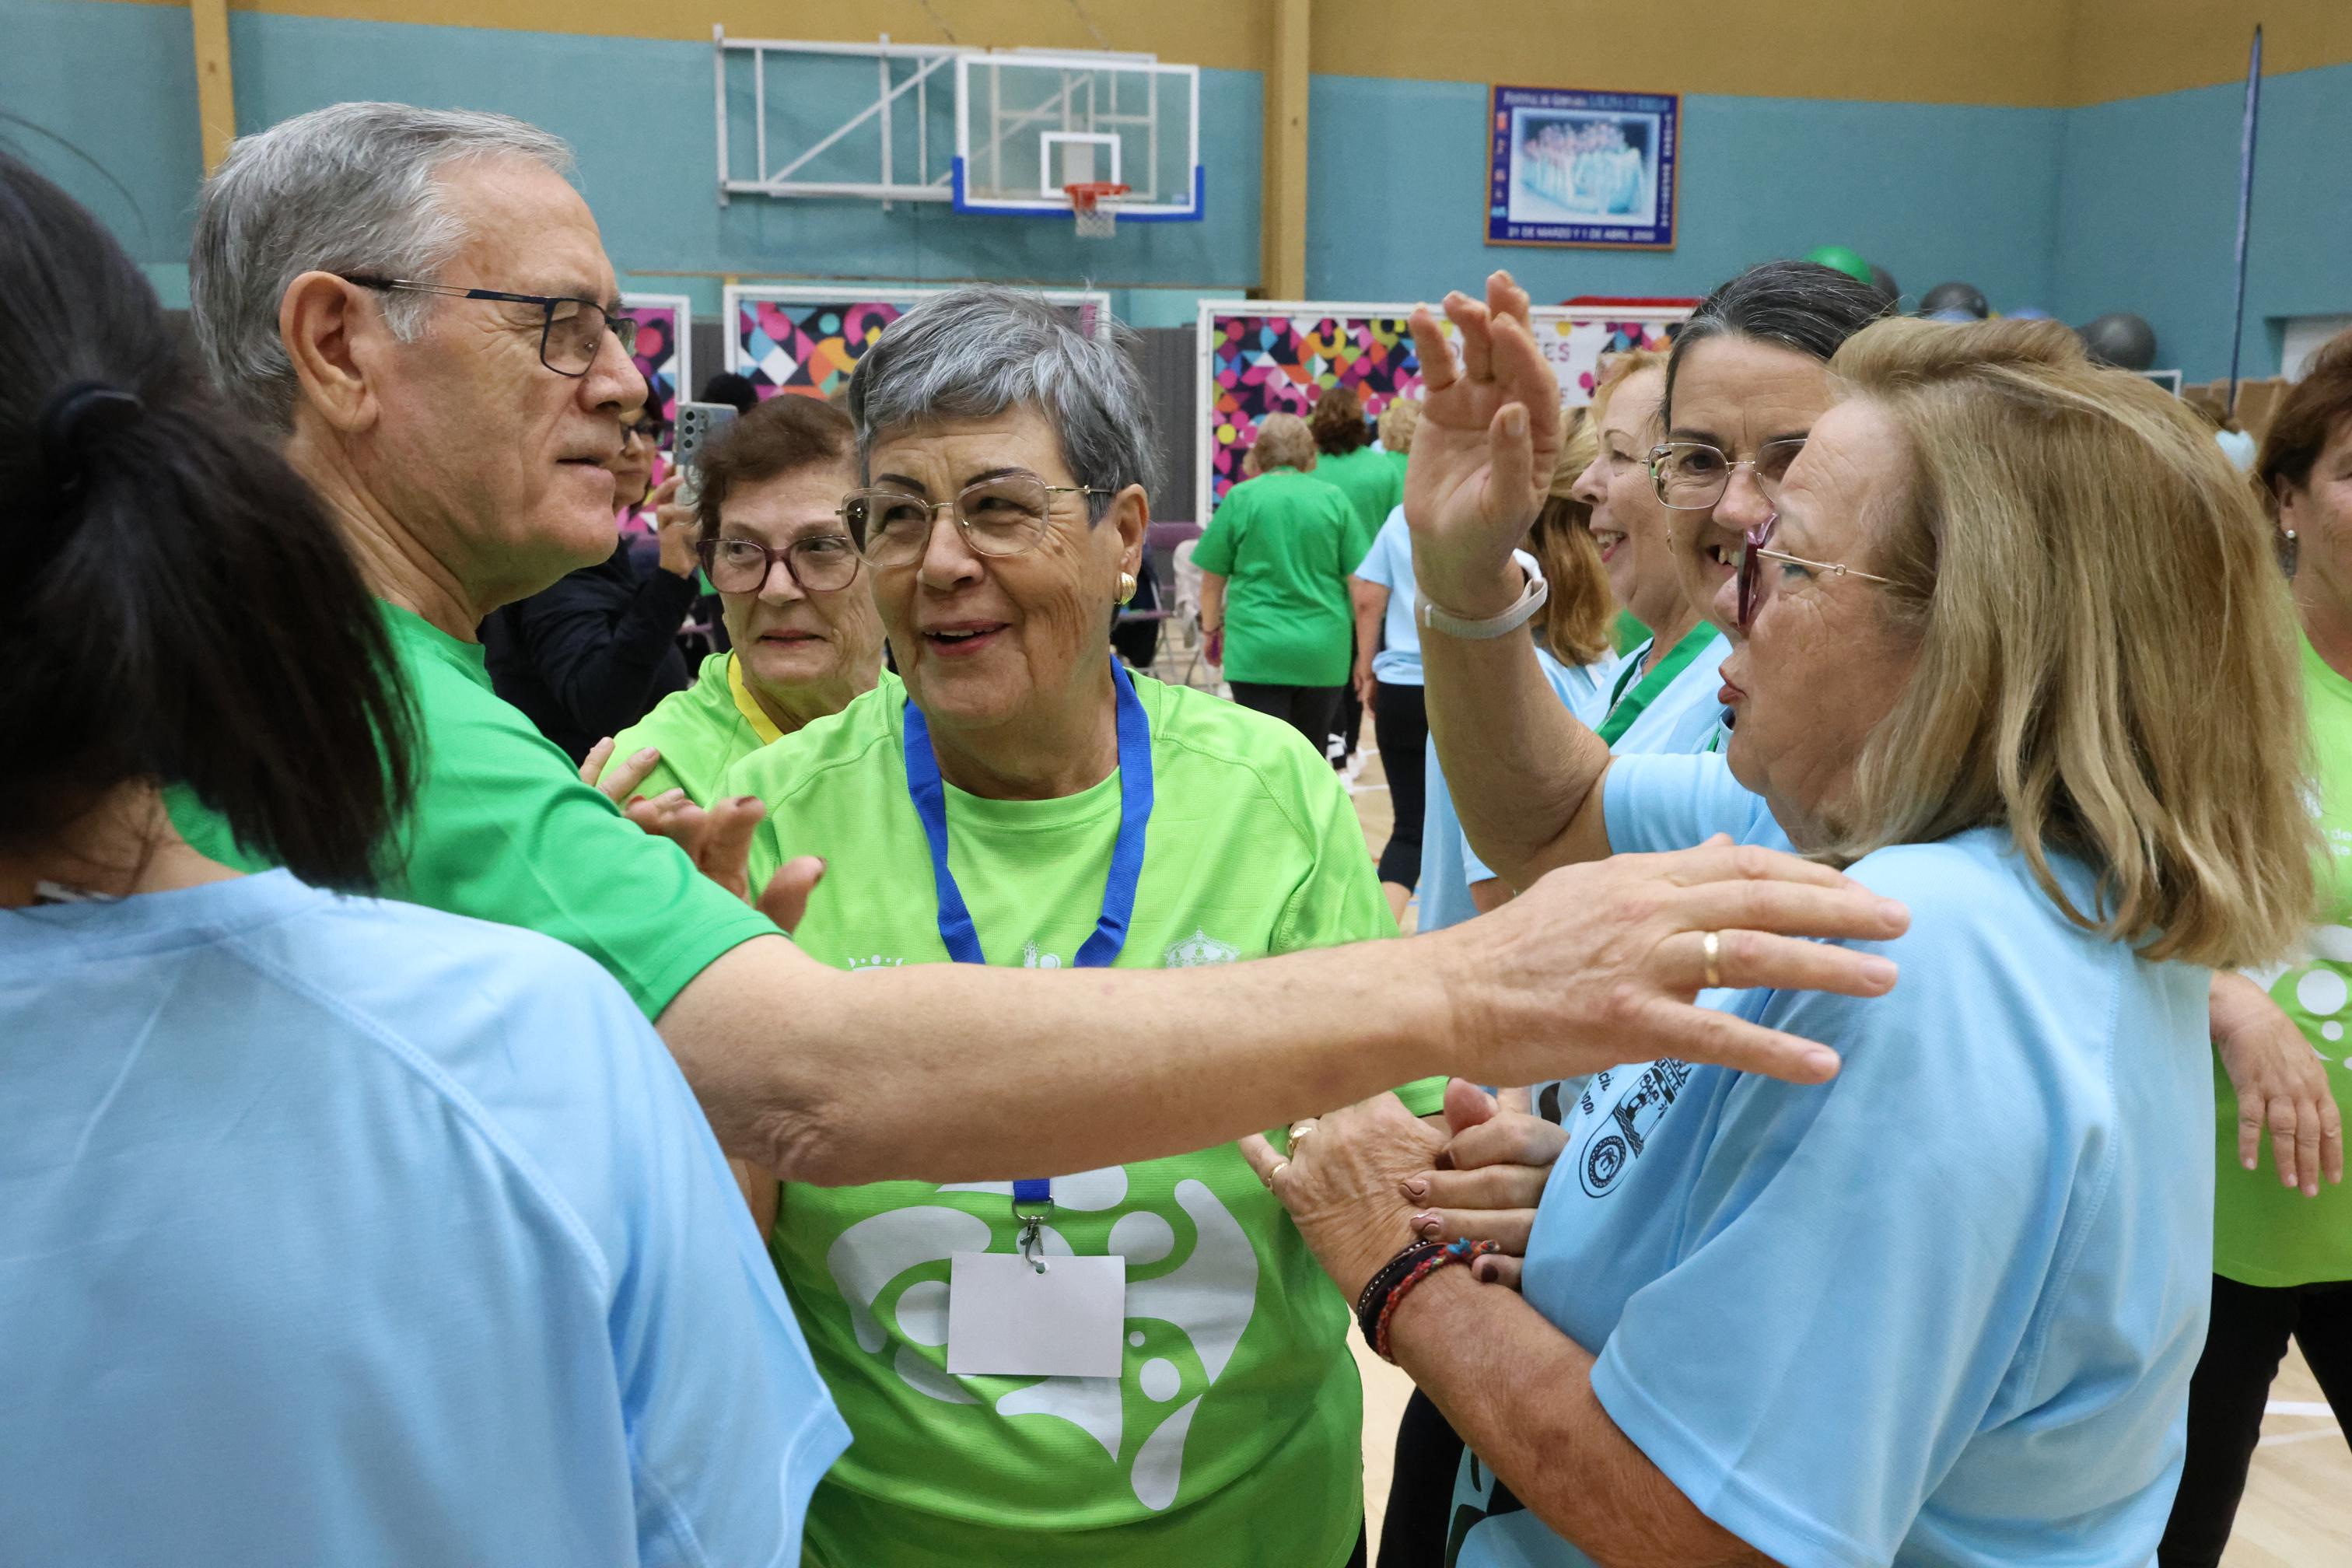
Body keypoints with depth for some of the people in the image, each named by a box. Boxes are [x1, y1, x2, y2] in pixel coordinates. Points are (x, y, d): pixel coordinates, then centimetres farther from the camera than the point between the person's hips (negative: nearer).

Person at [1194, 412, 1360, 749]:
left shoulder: (1242, 497, -1)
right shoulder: (1334, 499, 3)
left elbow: (1212, 579, 2)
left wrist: (1211, 627, 20)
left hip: (1258, 649, -2)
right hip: (1323, 651, 3)